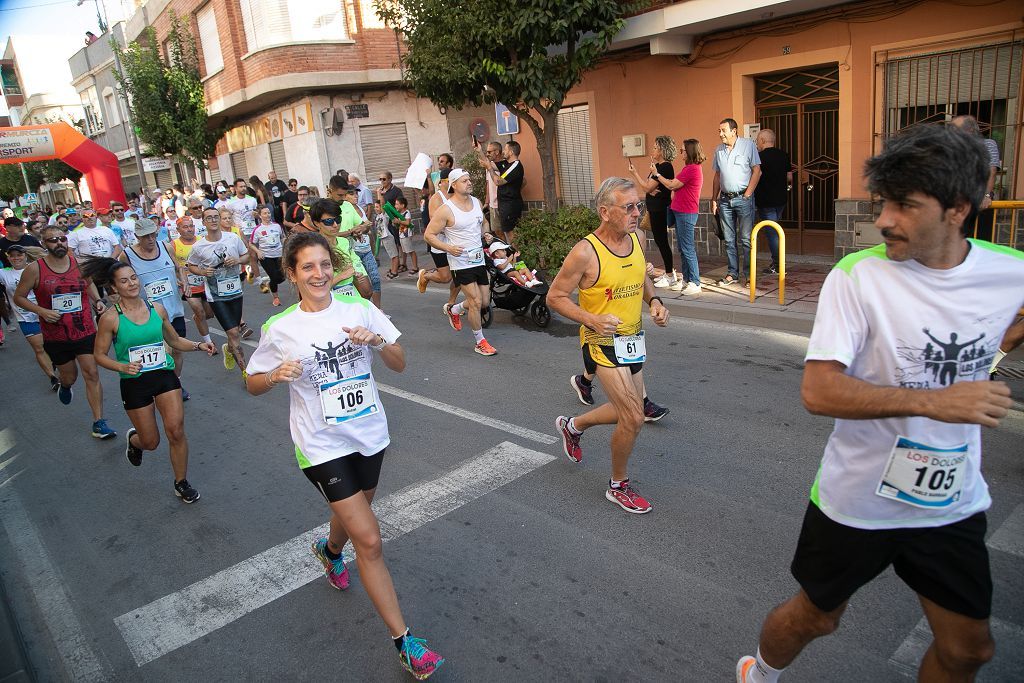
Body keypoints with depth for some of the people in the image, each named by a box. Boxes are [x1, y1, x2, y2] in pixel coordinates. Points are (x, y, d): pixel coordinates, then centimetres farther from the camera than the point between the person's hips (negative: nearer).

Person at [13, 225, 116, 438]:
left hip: (85, 331, 1)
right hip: (55, 335, 0)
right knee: (69, 376, 16)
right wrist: (42, 311, -16)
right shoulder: (35, 269, -10)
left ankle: (98, 424, 0)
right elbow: (19, 297, -1)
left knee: (91, 374, -5)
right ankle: (64, 386, 57)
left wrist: (97, 300, 1)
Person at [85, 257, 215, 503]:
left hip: (165, 375, 2)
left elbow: (174, 340, 13)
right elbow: (100, 355, -2)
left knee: (176, 430, -12)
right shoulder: (111, 318, -9)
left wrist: (199, 345, -3)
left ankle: (181, 483, 9)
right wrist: (123, 367, -20)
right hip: (134, 382, -2)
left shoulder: (157, 308, 1)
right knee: (151, 442, 8)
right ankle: (133, 440, 48)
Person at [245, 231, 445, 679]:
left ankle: (330, 550, 63)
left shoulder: (360, 309, -4)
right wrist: (276, 375, -19)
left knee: (353, 512, 25)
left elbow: (399, 365, -2)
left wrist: (377, 340, -22)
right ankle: (404, 641, 5)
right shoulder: (280, 328, -8)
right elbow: (252, 385, 3)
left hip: (368, 434, 4)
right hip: (322, 445, -4)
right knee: (369, 540, -8)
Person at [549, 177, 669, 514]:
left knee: (628, 413, 20)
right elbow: (555, 297, -14)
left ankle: (572, 426, 46)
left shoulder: (636, 239, 0)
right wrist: (592, 319, -27)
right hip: (603, 343, -8)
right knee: (633, 418, -10)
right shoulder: (585, 252, -21)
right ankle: (618, 486, 14)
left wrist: (654, 302, -2)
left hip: (633, 338, 8)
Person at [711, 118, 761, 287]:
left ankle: (747, 274, 2)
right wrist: (714, 199, 11)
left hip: (743, 198, -5)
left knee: (746, 239, -3)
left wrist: (747, 194, -11)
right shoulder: (718, 150, 12)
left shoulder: (748, 145, -3)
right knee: (729, 240, 8)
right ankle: (733, 273, 15)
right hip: (725, 199, 5)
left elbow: (757, 171, -5)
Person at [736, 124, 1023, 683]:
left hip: (954, 504, 4)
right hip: (858, 497, -4)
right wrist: (933, 400, -34)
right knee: (816, 618, 16)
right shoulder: (857, 276, -20)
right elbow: (818, 391, -28)